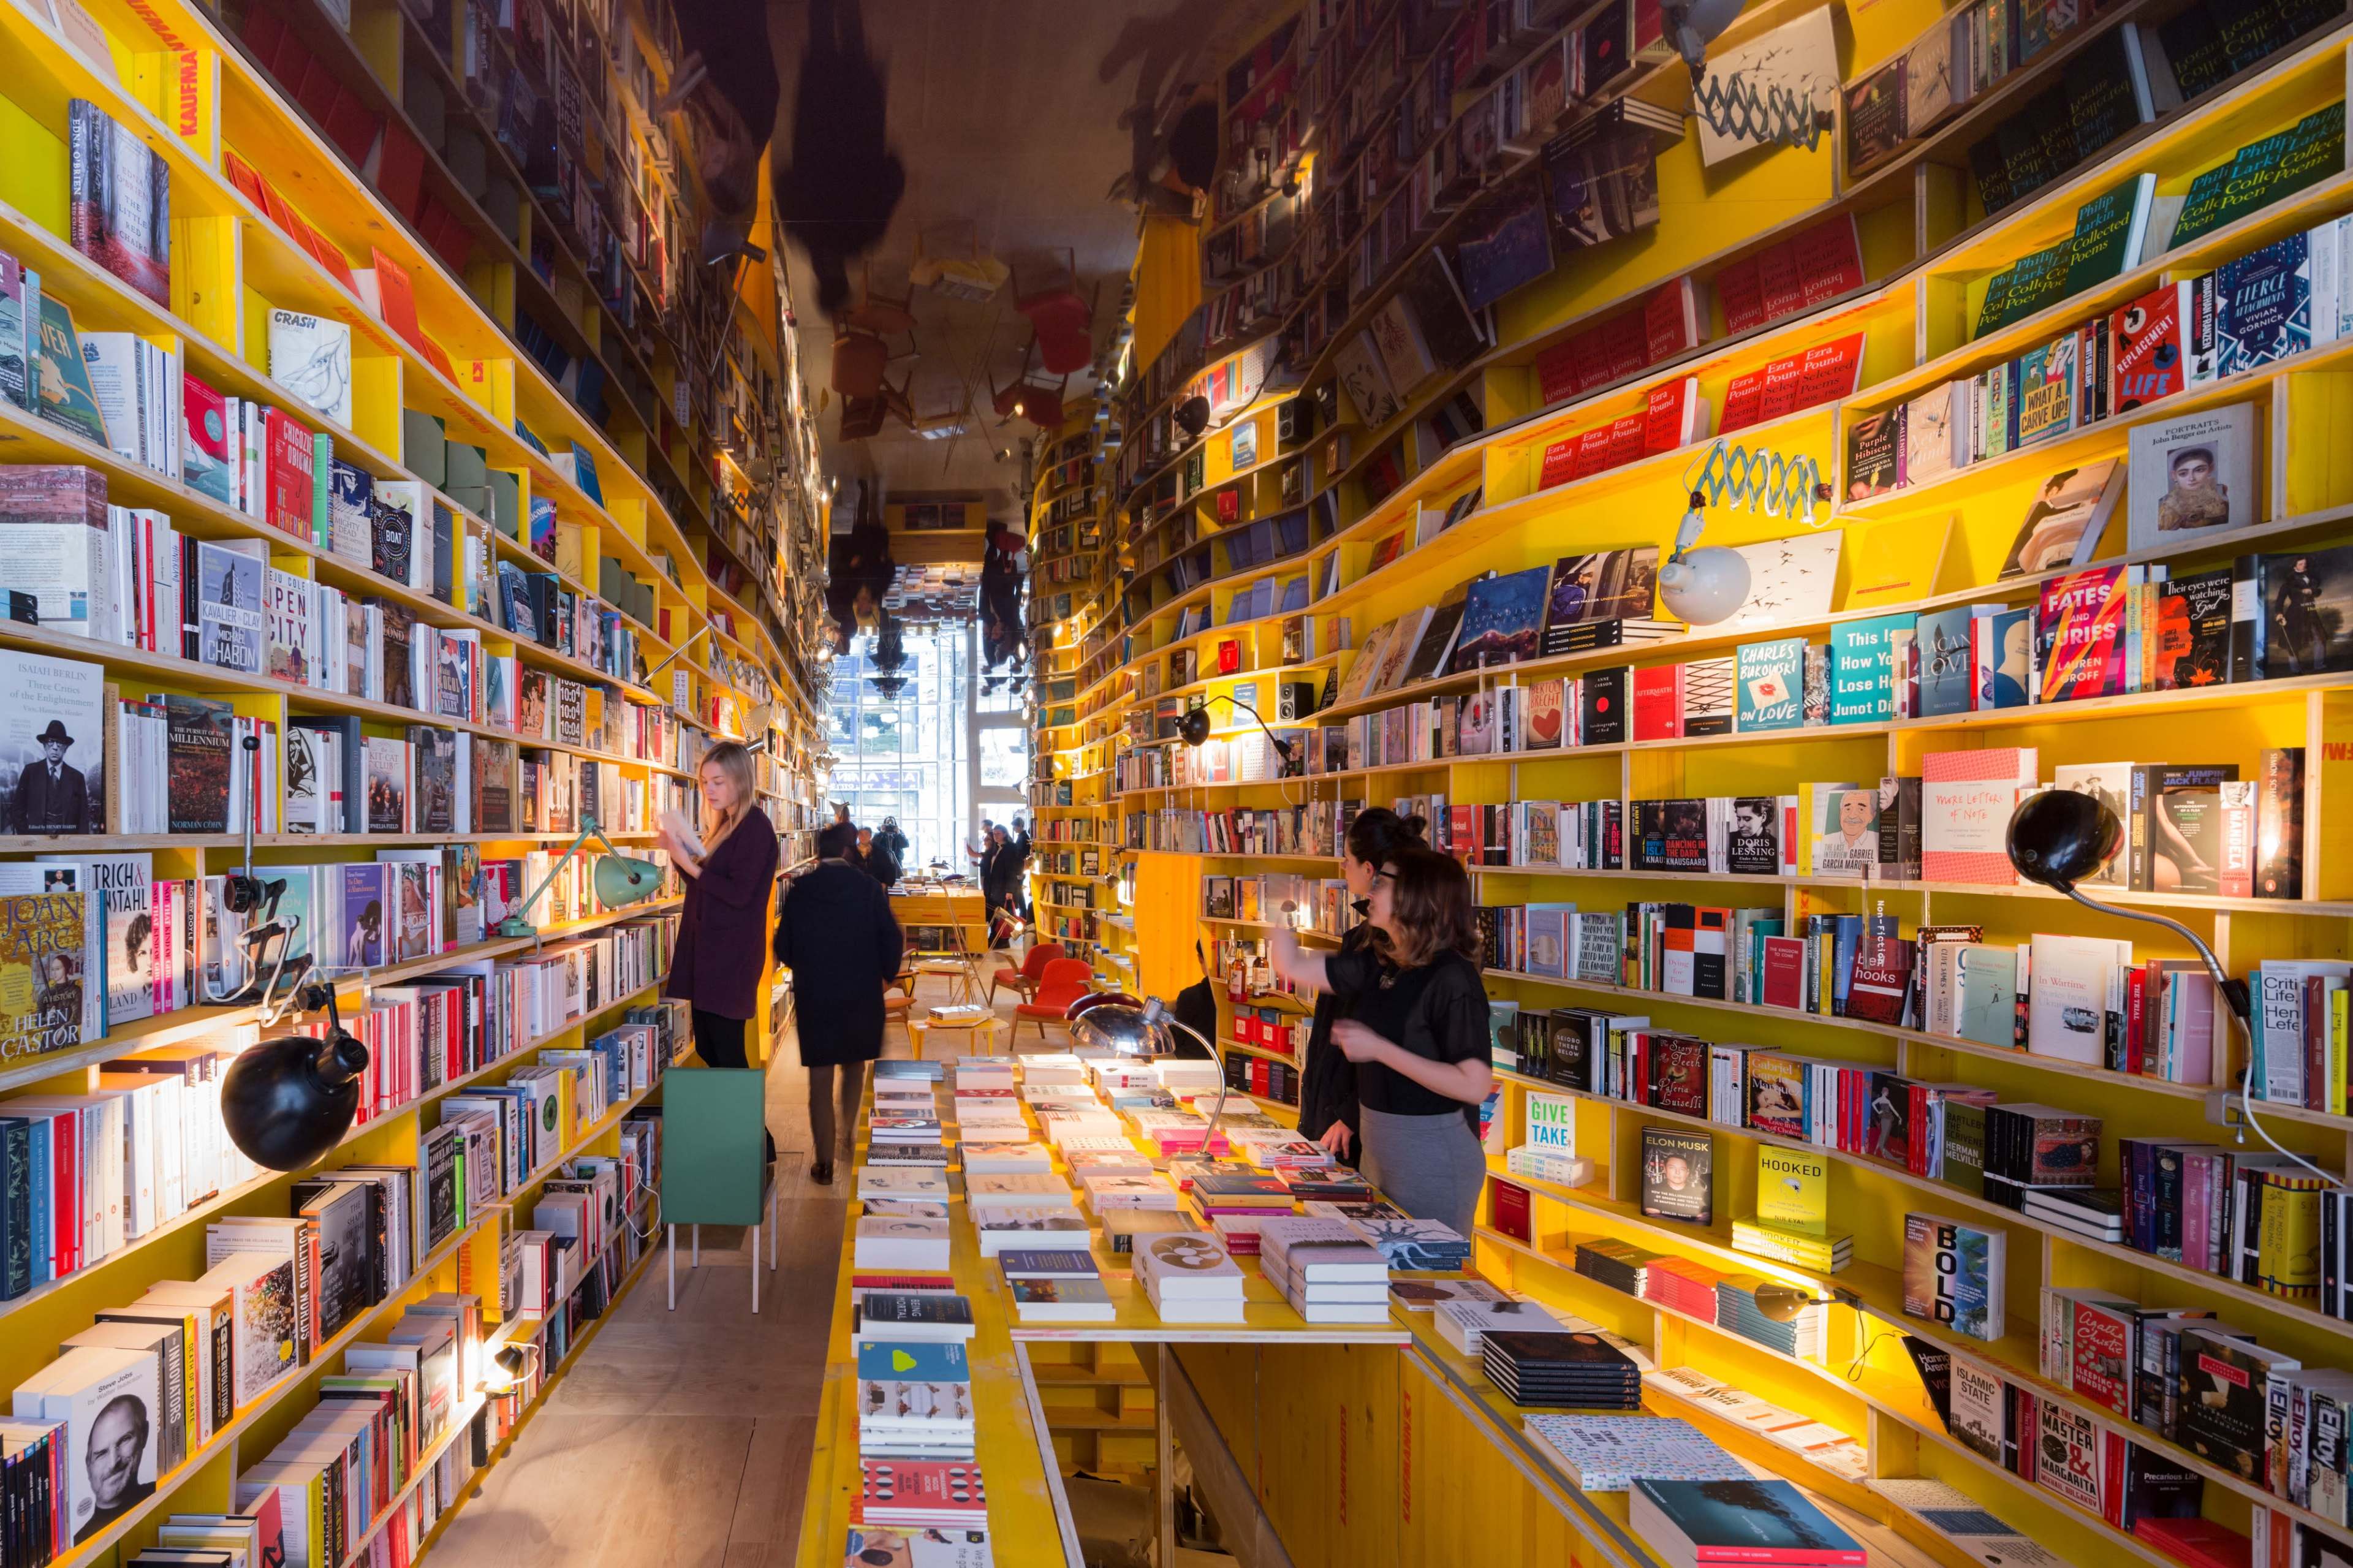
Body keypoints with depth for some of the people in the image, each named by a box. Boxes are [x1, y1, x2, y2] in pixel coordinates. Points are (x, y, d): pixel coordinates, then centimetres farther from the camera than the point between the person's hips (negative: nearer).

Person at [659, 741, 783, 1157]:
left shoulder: (755, 828, -12)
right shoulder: (722, 826, 14)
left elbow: (739, 894, -20)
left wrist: (688, 863, -21)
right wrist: (680, 853, 3)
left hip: (731, 958, -9)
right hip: (706, 952, 9)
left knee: (727, 1054, -5)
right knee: (708, 1049, 12)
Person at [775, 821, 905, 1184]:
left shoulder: (798, 890, -5)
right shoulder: (868, 887, -8)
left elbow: (783, 948, -1)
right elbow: (892, 940, -8)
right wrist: (885, 974, 10)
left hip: (813, 994, 0)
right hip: (862, 992, 0)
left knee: (821, 1075, 5)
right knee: (854, 1063, 22)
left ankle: (824, 1161, 7)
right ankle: (847, 1136, 31)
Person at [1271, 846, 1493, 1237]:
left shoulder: (1452, 978, -19)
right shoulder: (1378, 964, 5)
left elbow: (1474, 1086, -24)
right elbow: (1293, 966, 13)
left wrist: (1379, 1049, -23)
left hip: (1433, 1156, -8)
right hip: (1377, 1146, 8)